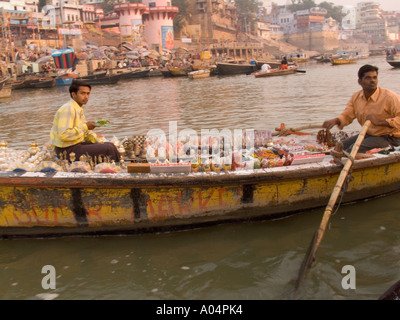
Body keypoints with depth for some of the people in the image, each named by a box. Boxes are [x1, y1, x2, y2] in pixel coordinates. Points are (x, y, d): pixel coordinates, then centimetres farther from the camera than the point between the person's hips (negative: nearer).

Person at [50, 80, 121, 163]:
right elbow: (64, 135, -28)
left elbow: (86, 131, 22)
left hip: (77, 144, 10)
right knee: (108, 149, -16)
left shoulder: (79, 109, 13)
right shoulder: (68, 109, -19)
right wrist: (85, 126, -21)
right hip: (67, 150, -10)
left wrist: (99, 141, 8)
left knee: (110, 145, 10)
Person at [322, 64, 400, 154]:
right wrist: (335, 121, -17)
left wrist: (379, 122, -27)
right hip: (368, 135, 7)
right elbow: (346, 116, 6)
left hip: (388, 138, -7)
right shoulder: (356, 97, 5)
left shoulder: (390, 97, -16)